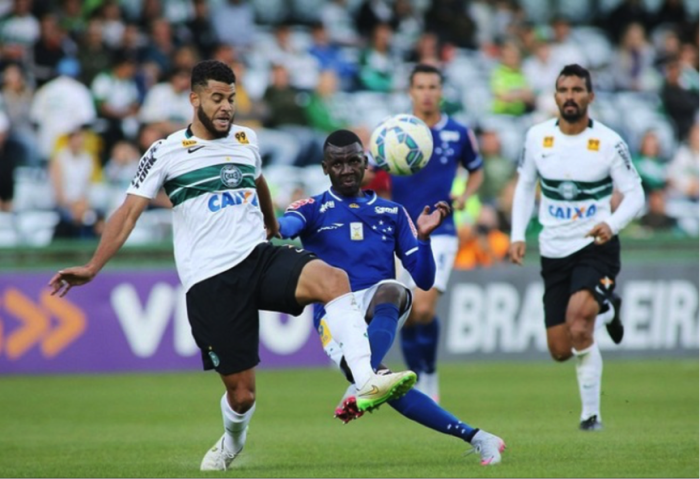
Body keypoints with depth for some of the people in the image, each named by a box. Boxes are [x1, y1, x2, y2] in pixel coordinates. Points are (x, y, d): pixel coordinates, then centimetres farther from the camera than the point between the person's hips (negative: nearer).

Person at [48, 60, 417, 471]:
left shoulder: (247, 140, 12)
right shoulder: (166, 154, 0)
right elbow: (129, 213, -2)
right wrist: (93, 268, -12)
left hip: (260, 257, 3)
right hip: (210, 281, -3)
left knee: (333, 279, -29)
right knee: (242, 393, -2)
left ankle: (367, 383, -40)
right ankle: (232, 442, 35)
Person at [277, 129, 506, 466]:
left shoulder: (392, 213, 20)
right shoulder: (314, 210, 13)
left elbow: (424, 280, 15)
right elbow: (288, 224, -14)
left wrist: (422, 237, -3)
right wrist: (273, 227, -38)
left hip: (380, 306, 2)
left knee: (391, 291, -38)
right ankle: (472, 437, -22)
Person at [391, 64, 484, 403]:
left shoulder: (458, 134, 2)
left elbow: (476, 170, 19)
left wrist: (464, 196, 0)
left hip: (439, 233, -2)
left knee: (424, 310, -18)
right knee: (407, 318, 4)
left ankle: (429, 376, 3)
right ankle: (419, 384, 21)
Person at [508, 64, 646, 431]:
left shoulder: (609, 142, -9)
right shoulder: (537, 137, 0)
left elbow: (634, 194, -5)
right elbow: (525, 185, 14)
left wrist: (612, 224, -25)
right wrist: (518, 235, 3)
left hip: (596, 247, -4)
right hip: (553, 251, 4)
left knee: (578, 318, -31)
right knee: (560, 351, 7)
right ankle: (606, 311, 40)